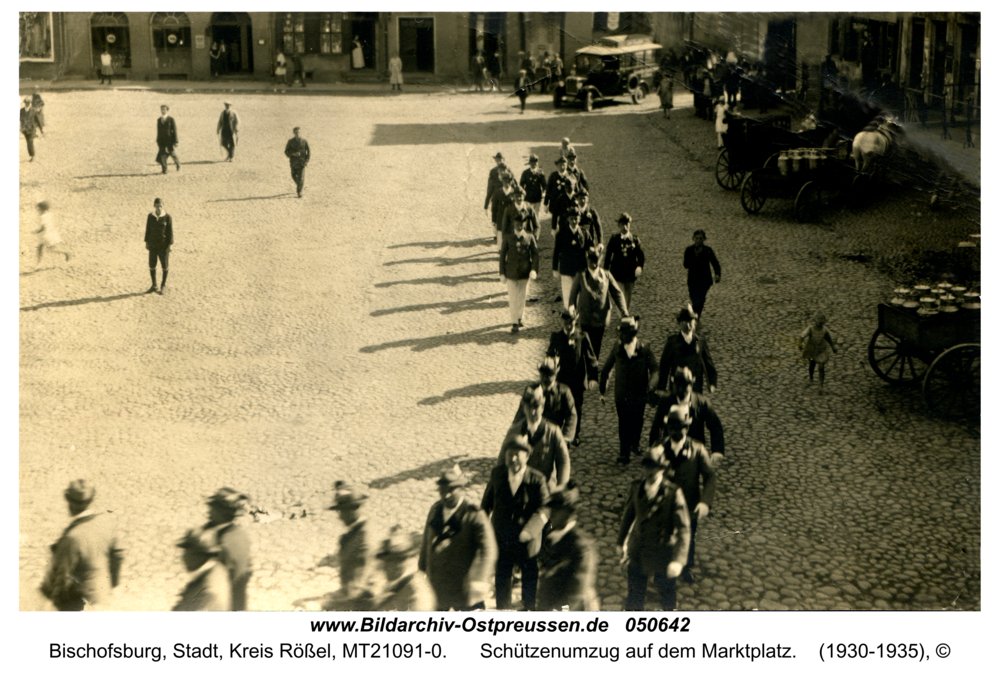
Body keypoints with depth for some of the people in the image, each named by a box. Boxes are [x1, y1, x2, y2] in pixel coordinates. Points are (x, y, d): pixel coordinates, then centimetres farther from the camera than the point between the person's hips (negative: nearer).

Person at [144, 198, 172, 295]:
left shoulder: (167, 217, -7)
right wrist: (147, 242, 7)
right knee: (152, 265, 6)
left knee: (165, 266, 5)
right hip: (153, 244, 3)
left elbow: (170, 232, -4)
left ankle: (163, 285, 19)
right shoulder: (150, 216, 1)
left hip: (163, 245, -3)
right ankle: (154, 286, 20)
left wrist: (170, 244, -7)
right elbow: (148, 230, 8)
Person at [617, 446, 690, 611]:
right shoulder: (636, 488, -7)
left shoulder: (673, 493, -19)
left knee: (667, 596, 17)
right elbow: (628, 515, 10)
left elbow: (684, 528, -19)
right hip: (638, 553, 3)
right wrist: (621, 542, 19)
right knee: (635, 598, 13)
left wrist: (678, 560, -27)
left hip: (664, 556, -3)